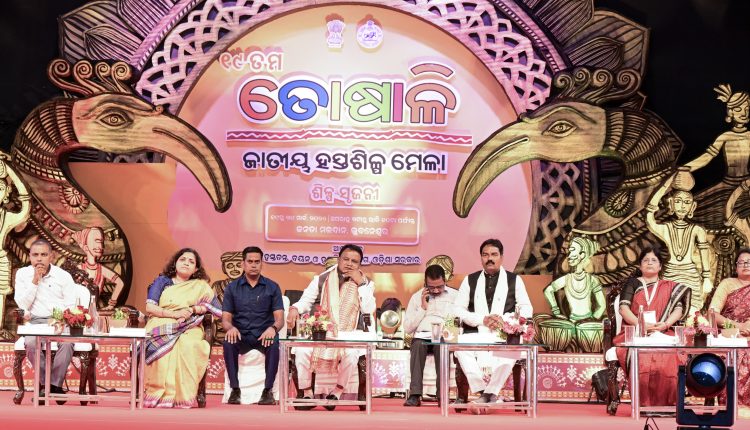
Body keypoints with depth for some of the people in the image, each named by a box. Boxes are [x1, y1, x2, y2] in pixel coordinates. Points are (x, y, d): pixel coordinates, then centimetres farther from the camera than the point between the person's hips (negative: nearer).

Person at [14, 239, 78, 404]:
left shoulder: (63, 276, 6)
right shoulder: (22, 274, 9)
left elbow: (71, 306, 2)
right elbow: (23, 305, 0)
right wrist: (35, 281, -8)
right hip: (35, 322, 1)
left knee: (67, 342, -34)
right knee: (31, 343, -34)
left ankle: (56, 384, -20)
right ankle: (45, 383, -17)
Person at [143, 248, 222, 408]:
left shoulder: (201, 285, 22)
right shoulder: (162, 281, 19)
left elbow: (217, 309, 10)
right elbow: (149, 307, 4)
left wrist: (193, 309, -6)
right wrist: (174, 314, -9)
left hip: (189, 329, 0)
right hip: (162, 327, 0)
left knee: (187, 345, -37)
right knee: (165, 348, -37)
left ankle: (185, 396, -37)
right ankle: (162, 394, -37)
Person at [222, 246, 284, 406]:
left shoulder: (272, 287, 7)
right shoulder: (232, 288, 10)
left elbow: (280, 319, 0)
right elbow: (225, 318, 4)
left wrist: (273, 328, -25)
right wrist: (231, 328, -21)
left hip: (264, 335, -1)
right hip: (241, 335, 1)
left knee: (274, 343, -35)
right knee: (228, 342, -33)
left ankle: (268, 390, -28)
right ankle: (235, 390, -24)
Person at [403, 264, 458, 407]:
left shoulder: (455, 296, 12)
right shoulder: (417, 297, 16)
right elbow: (407, 328, 9)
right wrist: (423, 308, 2)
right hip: (422, 336, 1)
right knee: (418, 344, -35)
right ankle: (415, 394, -39)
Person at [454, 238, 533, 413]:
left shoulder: (514, 280, 14)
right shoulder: (470, 280, 16)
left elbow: (526, 308, 9)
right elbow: (458, 310, 8)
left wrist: (504, 320, -11)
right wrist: (483, 320, -9)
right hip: (476, 334, 1)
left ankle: (489, 393, -23)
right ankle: (484, 392, -24)